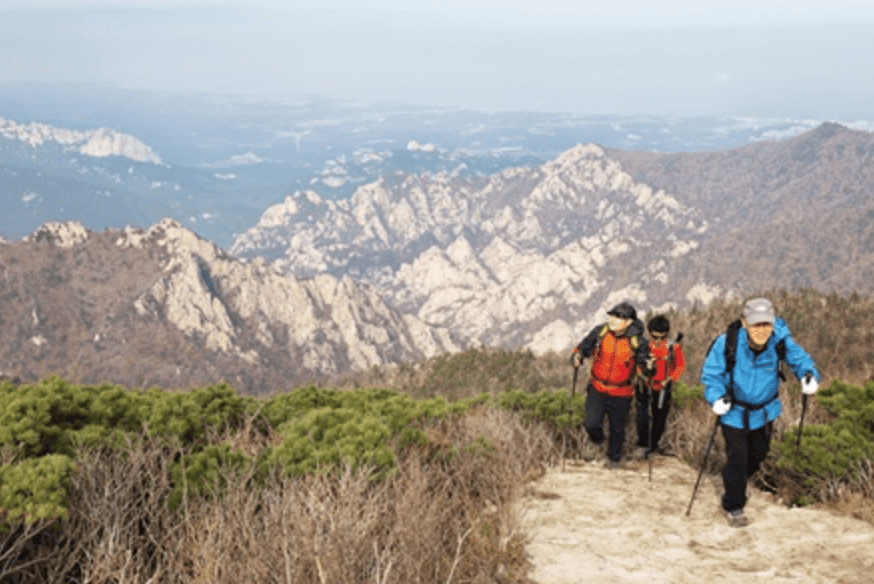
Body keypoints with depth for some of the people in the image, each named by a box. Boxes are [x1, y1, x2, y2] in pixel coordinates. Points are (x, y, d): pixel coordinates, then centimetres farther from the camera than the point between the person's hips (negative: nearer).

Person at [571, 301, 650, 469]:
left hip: (621, 394, -1)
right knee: (591, 424, -6)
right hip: (597, 388, 1)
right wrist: (577, 357, -19)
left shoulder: (637, 341, -14)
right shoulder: (600, 332, -9)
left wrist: (648, 367, -32)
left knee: (617, 428, 12)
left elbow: (643, 364, -8)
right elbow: (583, 347, 2)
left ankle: (614, 458, 40)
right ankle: (597, 442, 31)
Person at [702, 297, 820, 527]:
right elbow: (710, 372, -16)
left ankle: (736, 483, 55)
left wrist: (809, 375, -28)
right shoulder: (728, 343, -29)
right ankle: (733, 507, 15)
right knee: (738, 458, -7)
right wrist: (717, 397, -32)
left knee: (758, 454, 23)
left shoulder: (780, 341, -23)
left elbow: (799, 358, -6)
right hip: (734, 411, -4)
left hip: (764, 411, 4)